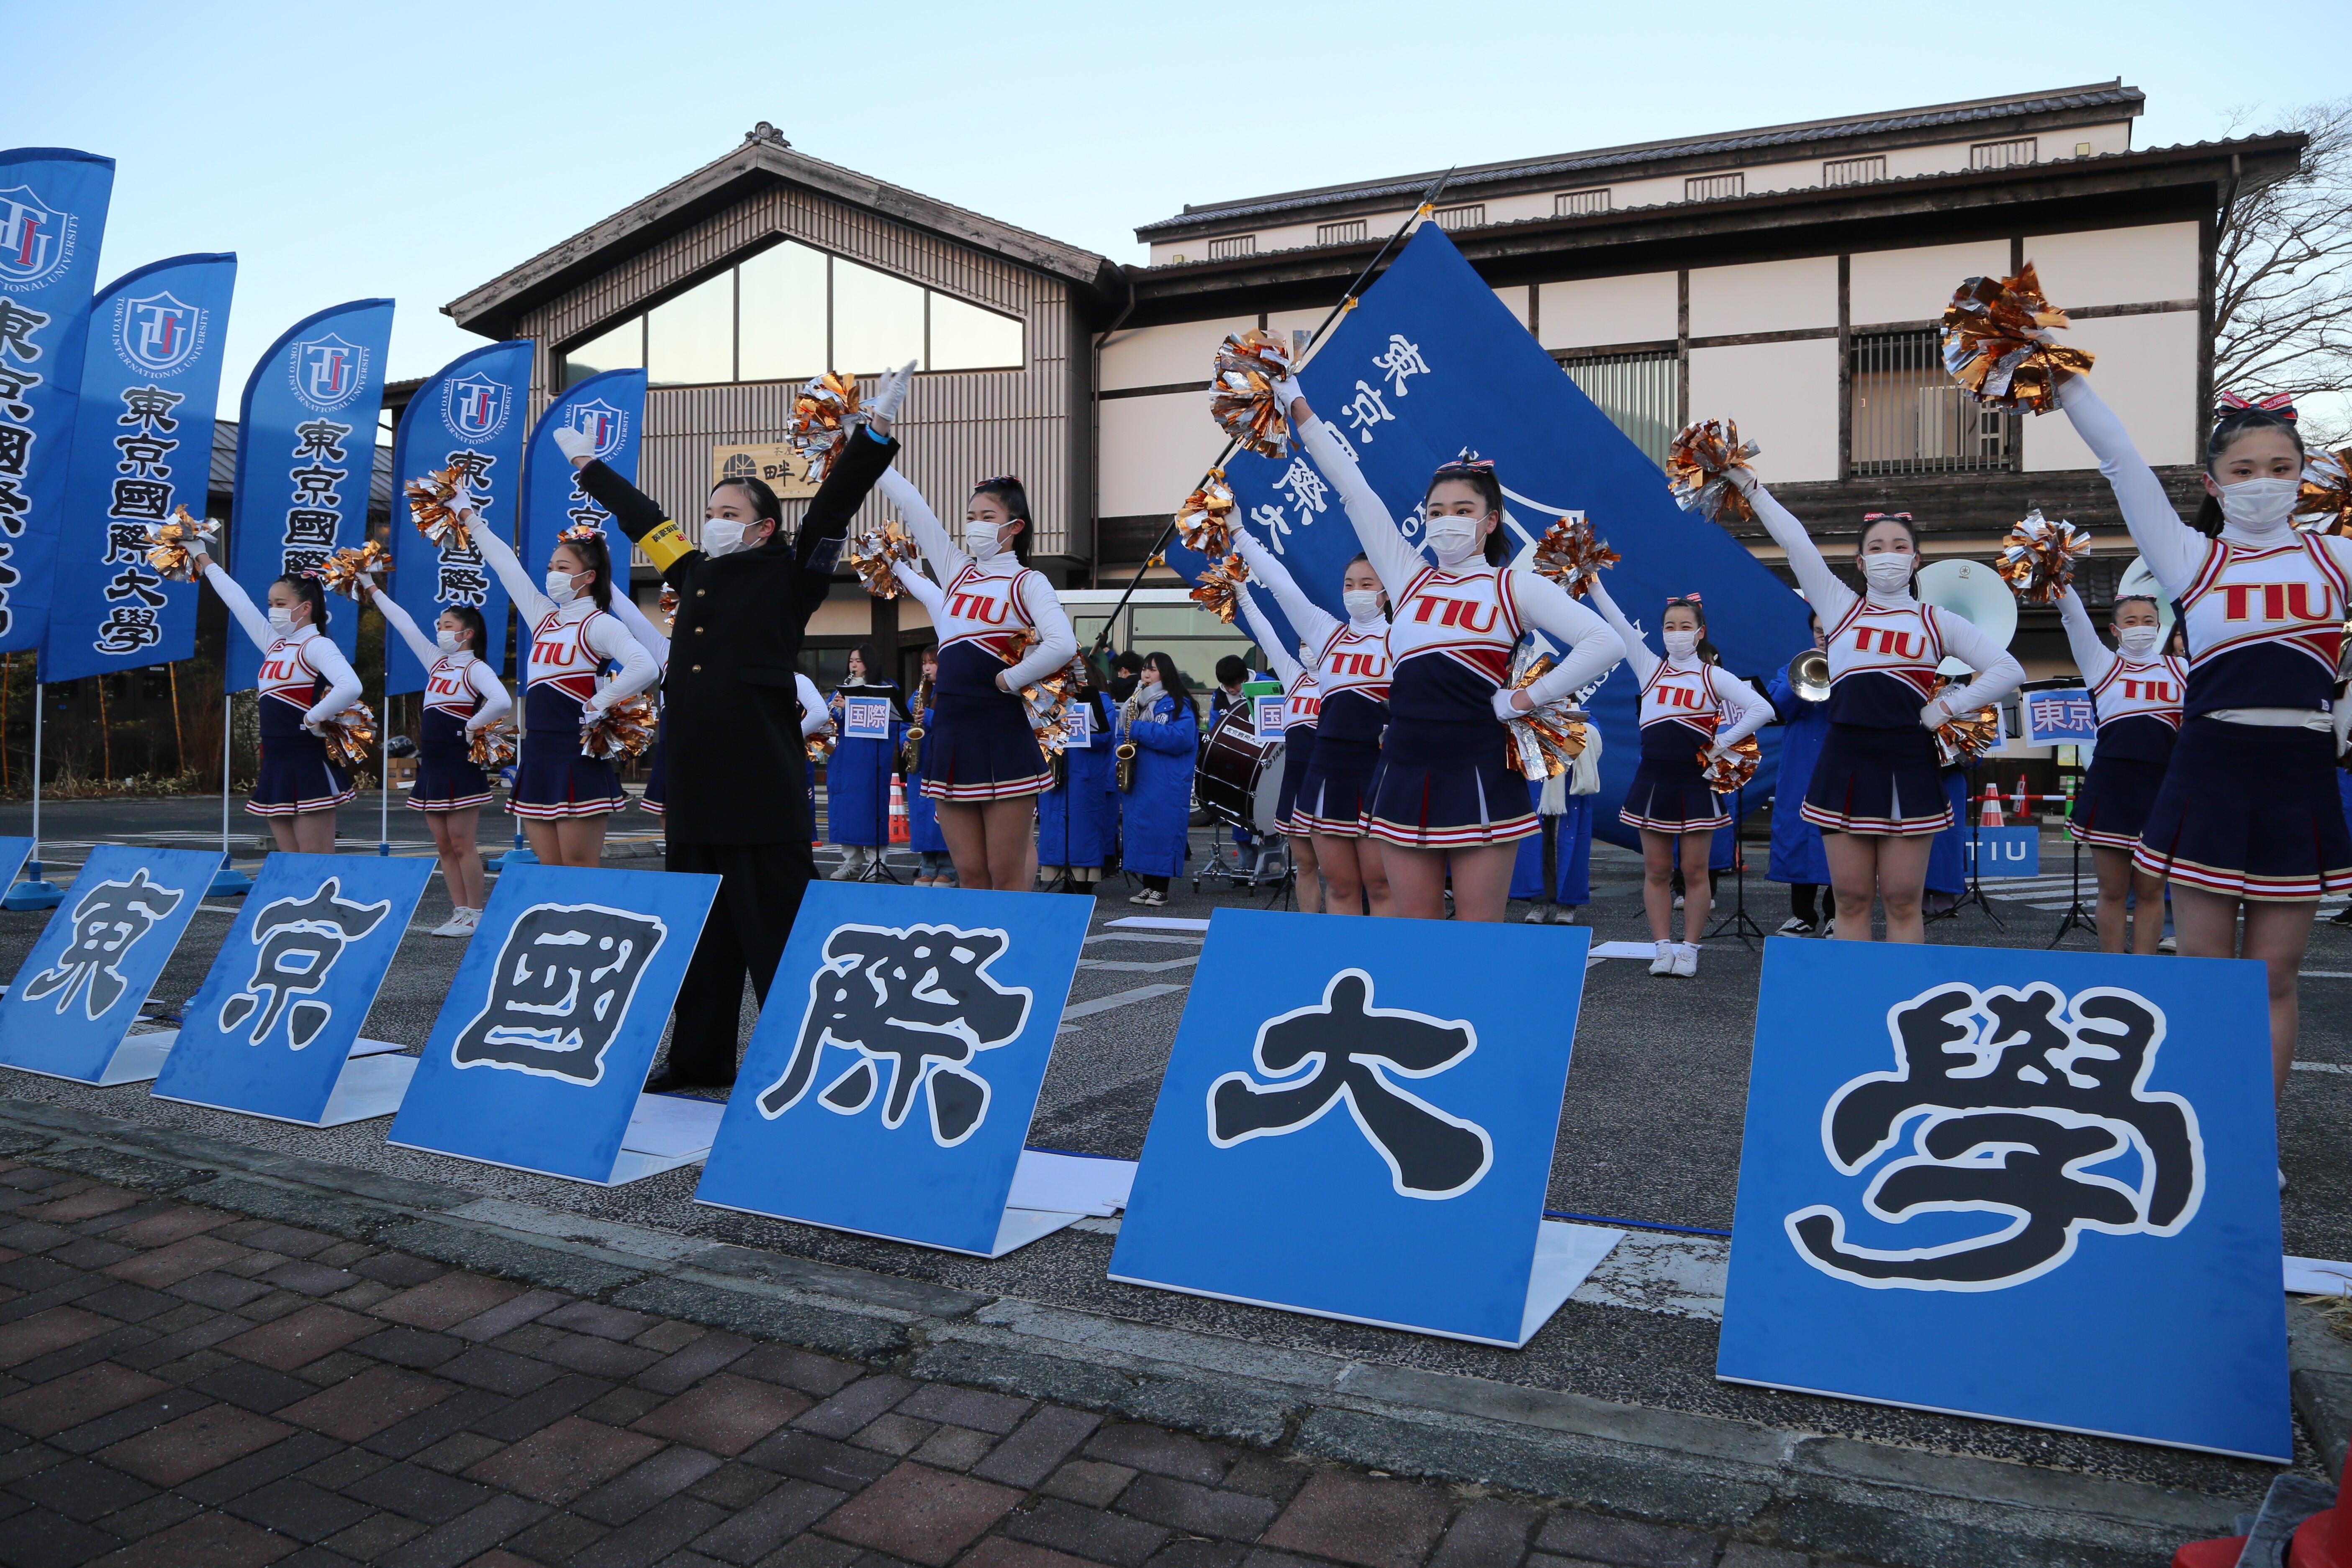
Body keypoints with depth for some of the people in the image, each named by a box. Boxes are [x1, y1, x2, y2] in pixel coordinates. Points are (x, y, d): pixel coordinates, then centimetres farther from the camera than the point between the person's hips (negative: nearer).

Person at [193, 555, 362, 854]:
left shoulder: (316, 646, -9)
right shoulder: (274, 644, 15)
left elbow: (351, 687, -29)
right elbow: (238, 601, 27)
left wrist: (313, 719, -19)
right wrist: (205, 561, 35)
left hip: (309, 769, -8)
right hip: (274, 768, 8)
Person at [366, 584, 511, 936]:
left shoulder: (476, 669, -9)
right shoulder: (437, 662, 13)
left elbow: (503, 702, -28)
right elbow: (404, 623, 19)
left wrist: (473, 727, -17)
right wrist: (373, 589, 21)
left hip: (460, 767, -8)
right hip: (431, 765, 8)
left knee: (461, 844, -4)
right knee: (443, 846, 8)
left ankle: (475, 915, 3)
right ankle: (460, 913, 12)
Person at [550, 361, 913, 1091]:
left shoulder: (787, 576, 2)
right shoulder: (695, 575, 18)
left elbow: (836, 503, -7)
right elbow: (643, 516, 31)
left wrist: (876, 426, -15)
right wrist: (588, 465, 42)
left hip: (763, 784, -7)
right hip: (696, 785, 7)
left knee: (775, 923, -4)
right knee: (701, 928, 12)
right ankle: (701, 1057, 22)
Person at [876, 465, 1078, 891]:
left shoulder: (1027, 583, -1)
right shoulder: (956, 570, 14)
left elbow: (1063, 645, -20)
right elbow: (910, 502, 17)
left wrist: (1009, 681, -10)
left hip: (1002, 732, -5)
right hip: (950, 728, 5)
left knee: (1007, 876, -2)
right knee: (970, 875, 7)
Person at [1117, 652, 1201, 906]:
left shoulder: (1179, 704, -3)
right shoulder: (1135, 702, 18)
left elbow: (1181, 737, -18)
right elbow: (1123, 737, 22)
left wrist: (1140, 730, -18)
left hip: (1167, 784, -7)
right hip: (1138, 779, 7)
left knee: (1162, 830, -7)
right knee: (1139, 828, 6)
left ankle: (1161, 889, 0)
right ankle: (1147, 886, 14)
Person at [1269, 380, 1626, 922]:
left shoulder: (1515, 587, 2)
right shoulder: (1408, 580, 12)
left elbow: (1606, 643, -8)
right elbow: (1354, 490, 14)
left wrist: (1528, 699, -10)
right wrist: (1300, 411, 17)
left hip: (1478, 776, -4)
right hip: (1404, 775, 4)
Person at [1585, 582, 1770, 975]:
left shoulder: (1714, 678, 0)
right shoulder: (1650, 669, 6)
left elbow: (1763, 710, -8)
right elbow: (1618, 623, -2)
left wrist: (1723, 743, -11)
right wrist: (1593, 582, -9)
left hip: (1695, 784, -2)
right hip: (1653, 781, 2)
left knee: (1695, 872, 3)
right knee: (1656, 871, 5)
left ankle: (1690, 950, 11)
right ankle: (1663, 947, 12)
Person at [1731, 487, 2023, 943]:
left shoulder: (1938, 623, 10)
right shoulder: (1841, 608, 11)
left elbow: (2010, 670, 8)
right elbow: (1794, 539, 6)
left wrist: (1949, 706, -1)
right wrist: (1749, 485, 3)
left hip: (1908, 767, 0)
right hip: (1845, 764, 1)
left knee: (1903, 900, 1)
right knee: (1851, 897, 3)